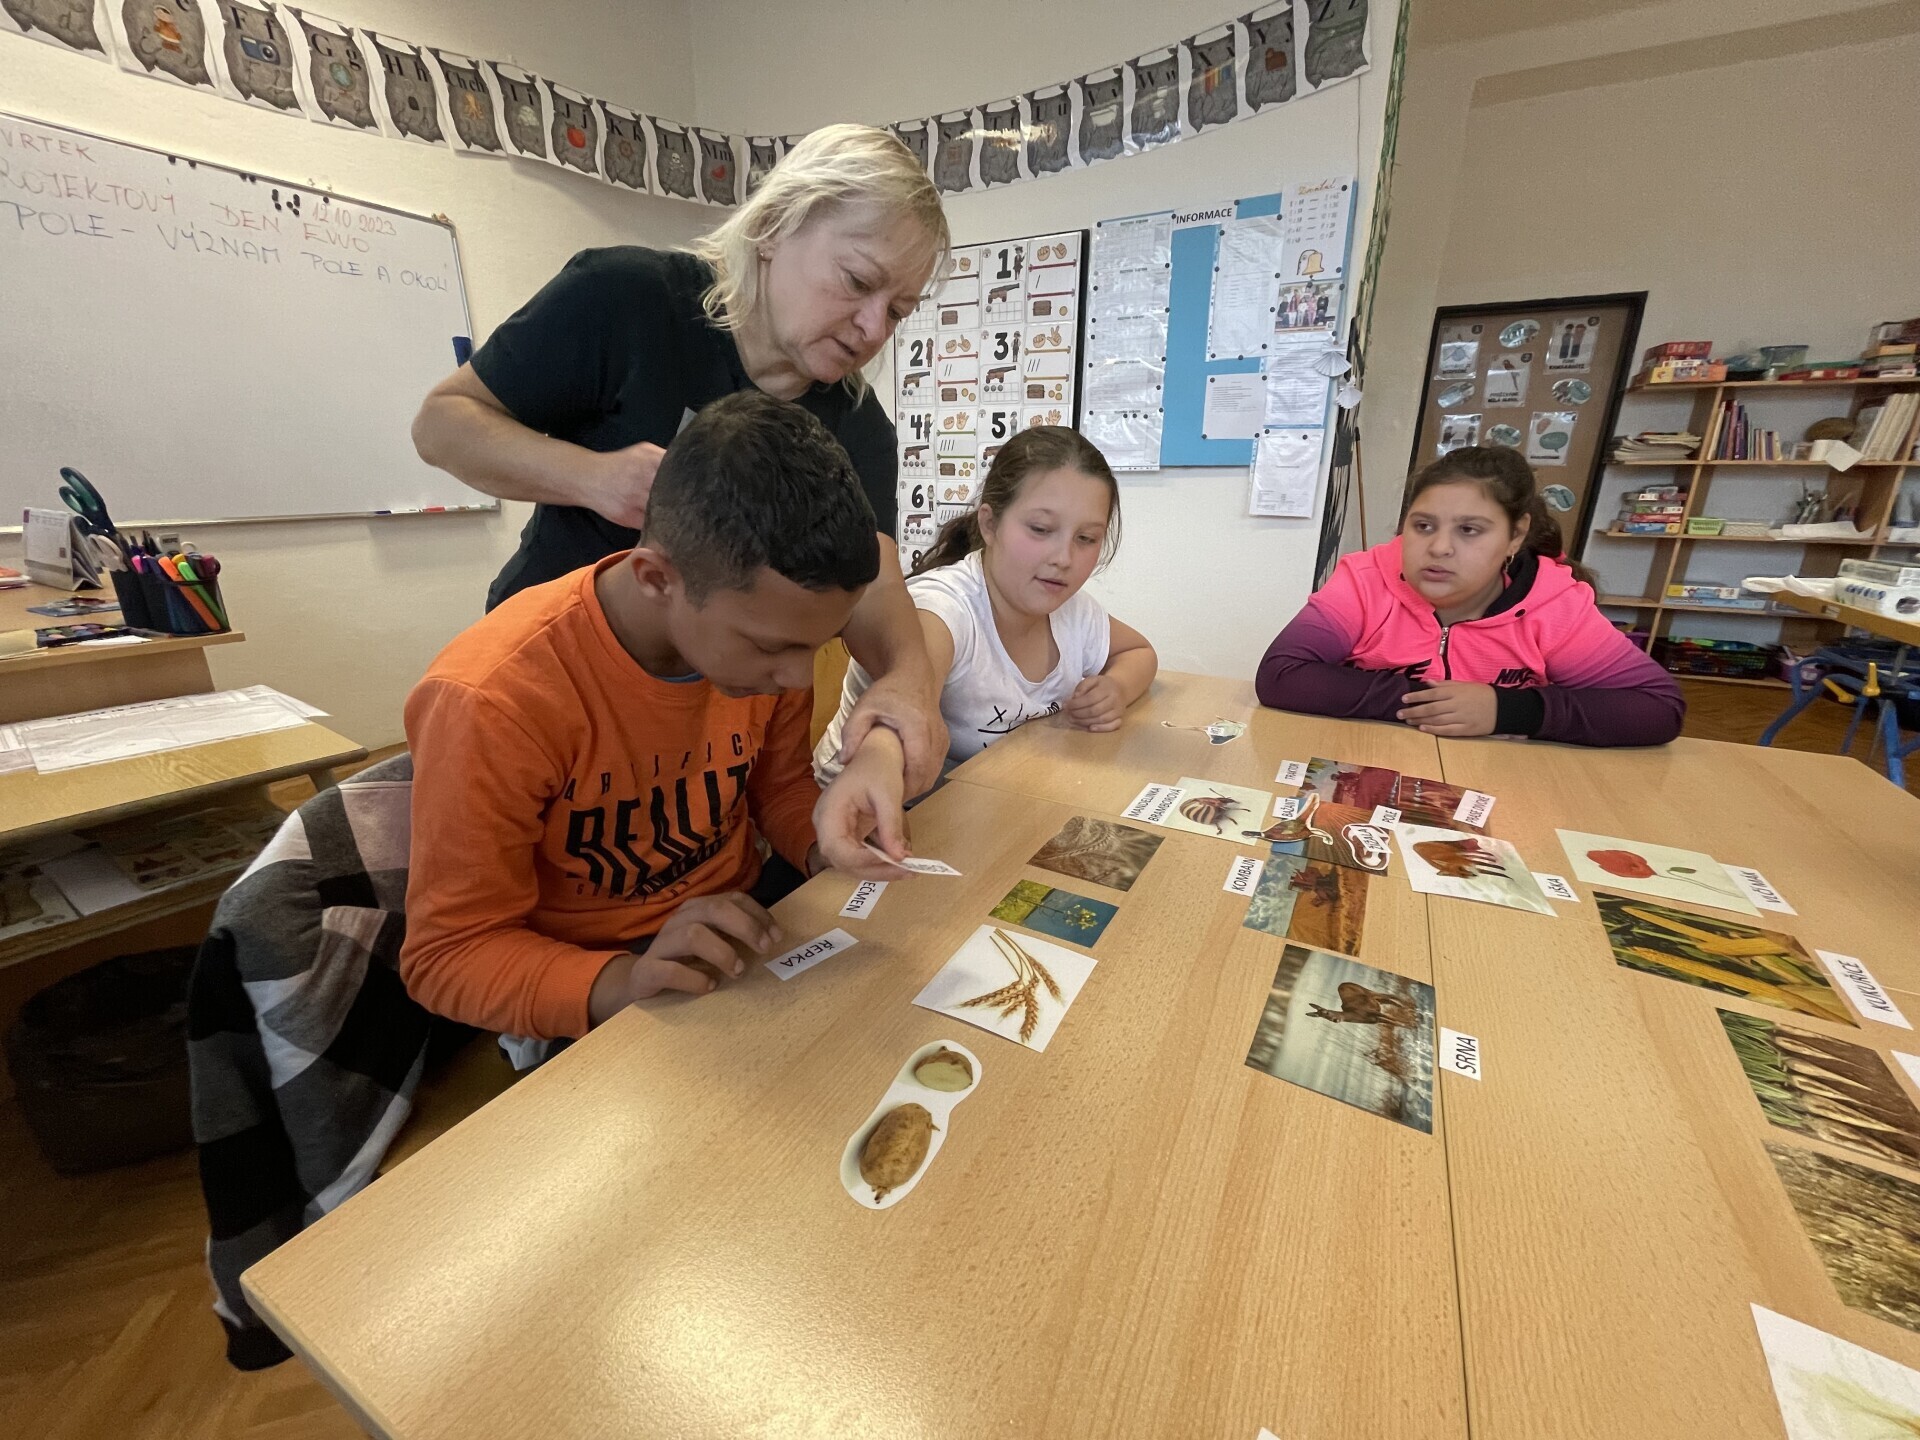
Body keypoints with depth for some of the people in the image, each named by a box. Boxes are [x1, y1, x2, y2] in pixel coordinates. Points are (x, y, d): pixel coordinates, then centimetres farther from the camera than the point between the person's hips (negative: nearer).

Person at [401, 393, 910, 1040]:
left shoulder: (765, 629, -13)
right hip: (591, 991, -2)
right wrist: (622, 983, -33)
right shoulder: (492, 702, -26)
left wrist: (830, 847, -17)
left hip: (744, 926, 3)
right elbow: (449, 953, -16)